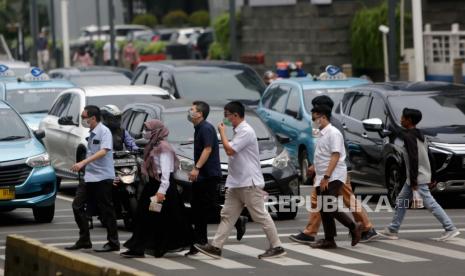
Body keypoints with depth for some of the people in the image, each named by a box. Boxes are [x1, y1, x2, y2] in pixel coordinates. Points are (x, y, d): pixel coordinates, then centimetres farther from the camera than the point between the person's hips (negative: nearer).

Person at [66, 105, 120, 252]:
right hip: (89, 177, 9)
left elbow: (103, 151, -25)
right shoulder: (92, 133, 15)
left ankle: (113, 243, 6)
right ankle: (84, 240, 10)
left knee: (106, 211, -3)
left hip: (103, 177, -9)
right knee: (77, 205, 3)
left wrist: (83, 163, -32)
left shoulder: (104, 131, -13)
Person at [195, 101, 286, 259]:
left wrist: (222, 133, -11)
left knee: (261, 216, -4)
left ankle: (277, 247, 2)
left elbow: (229, 150, -22)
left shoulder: (246, 131, -16)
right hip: (237, 184, 10)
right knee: (227, 215, 6)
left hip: (250, 184, -10)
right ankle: (215, 247, 4)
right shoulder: (239, 131, 15)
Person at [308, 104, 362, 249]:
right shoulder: (322, 134, 17)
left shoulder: (333, 133, -11)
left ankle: (354, 227, 0)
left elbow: (335, 156, -20)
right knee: (324, 210, 6)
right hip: (322, 179, 9)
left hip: (333, 177, -9)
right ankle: (329, 240, 9)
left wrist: (326, 177, -25)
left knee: (330, 208, -16)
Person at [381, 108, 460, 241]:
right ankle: (392, 230, 22)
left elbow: (413, 159, -23)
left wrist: (414, 181, -22)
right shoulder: (419, 135, 13)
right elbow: (428, 156, 16)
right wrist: (432, 176, 19)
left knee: (430, 203, -9)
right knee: (401, 200, 16)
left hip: (418, 178, -10)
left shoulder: (408, 137, -17)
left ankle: (450, 229, -9)